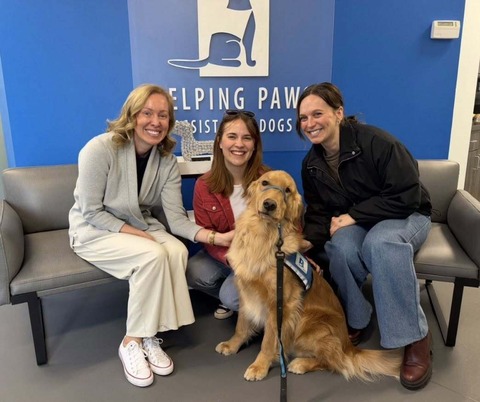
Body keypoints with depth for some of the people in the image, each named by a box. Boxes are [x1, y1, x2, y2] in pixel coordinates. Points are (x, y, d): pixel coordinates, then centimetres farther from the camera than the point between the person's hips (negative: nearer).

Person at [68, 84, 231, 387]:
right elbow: (91, 212, -18)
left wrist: (211, 235, -31)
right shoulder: (100, 149, -22)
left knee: (178, 251, -25)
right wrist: (136, 234, -25)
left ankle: (149, 336, -8)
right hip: (94, 231, -4)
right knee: (153, 255, -30)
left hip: (141, 226, 5)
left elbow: (176, 218, -15)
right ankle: (133, 341, -9)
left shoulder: (167, 161, -8)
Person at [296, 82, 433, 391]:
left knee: (381, 243, -39)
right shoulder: (312, 164, -2)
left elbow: (406, 196, -24)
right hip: (351, 224, 4)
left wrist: (353, 216, -23)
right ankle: (354, 320, -7)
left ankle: (416, 339, -21)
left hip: (404, 216, -4)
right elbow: (319, 213, 1)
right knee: (341, 247, -32)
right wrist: (308, 241, -20)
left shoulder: (375, 141, -22)